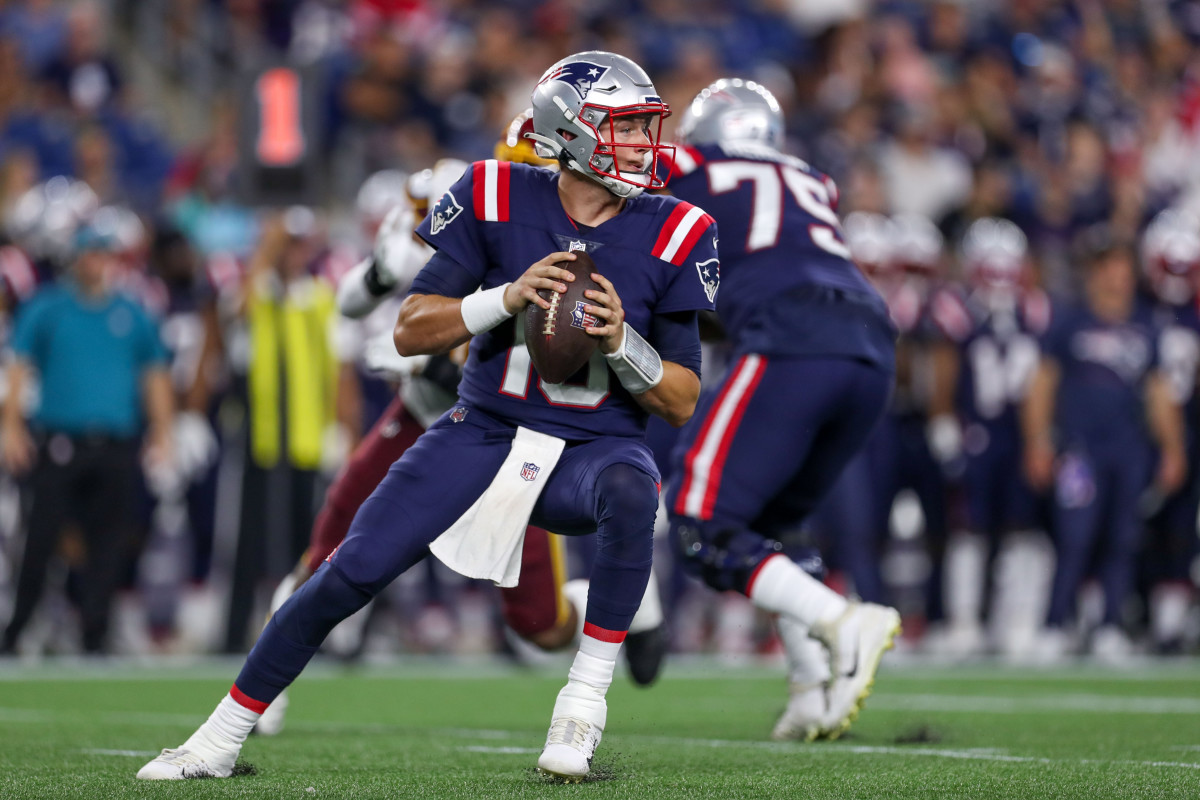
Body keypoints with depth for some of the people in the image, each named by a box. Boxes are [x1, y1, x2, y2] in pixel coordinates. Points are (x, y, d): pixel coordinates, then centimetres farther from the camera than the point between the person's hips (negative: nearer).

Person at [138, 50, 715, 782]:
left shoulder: (671, 235, -5)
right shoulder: (498, 201, -5)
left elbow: (682, 404, -1)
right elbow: (410, 332, -6)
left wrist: (621, 344, -20)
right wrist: (508, 297, -21)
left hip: (595, 447, -1)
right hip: (485, 436, 1)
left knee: (630, 490, -38)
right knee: (350, 575, -8)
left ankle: (585, 698, -25)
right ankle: (222, 737, 10)